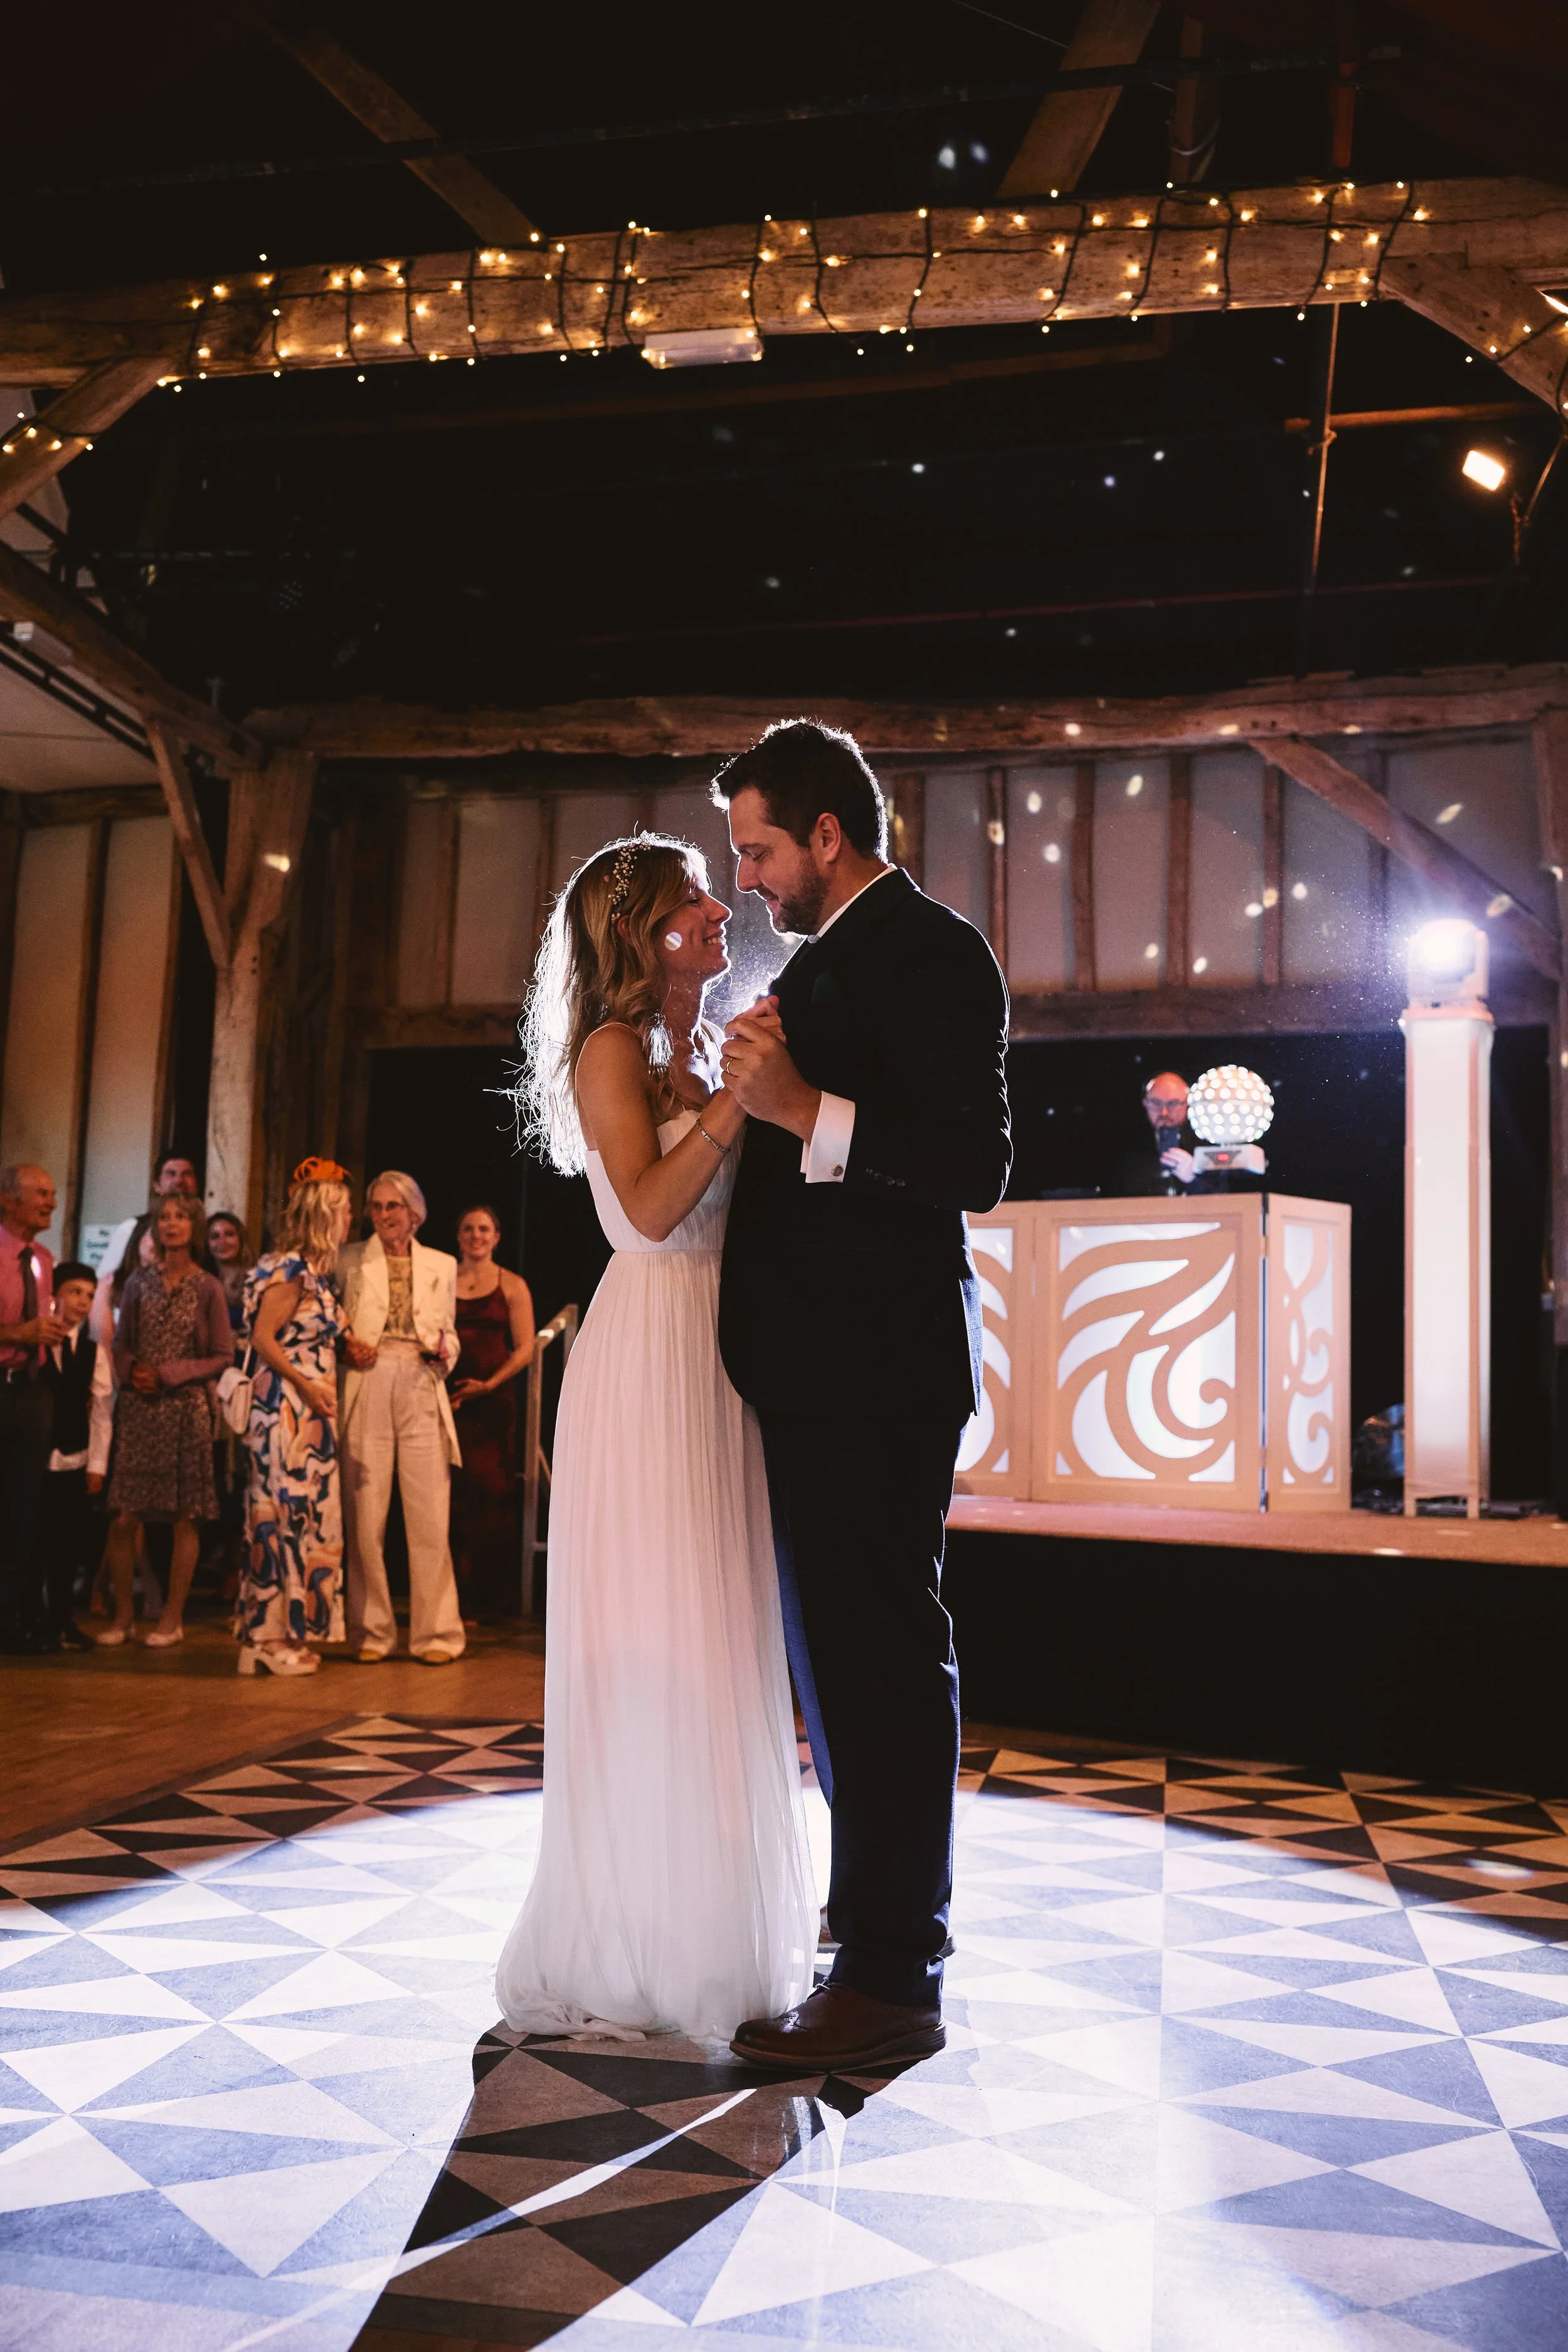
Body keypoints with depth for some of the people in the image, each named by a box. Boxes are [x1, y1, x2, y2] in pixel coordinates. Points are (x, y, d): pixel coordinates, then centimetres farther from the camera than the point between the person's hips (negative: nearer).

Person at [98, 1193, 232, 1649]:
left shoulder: (208, 1288, 1)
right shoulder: (140, 1282, 9)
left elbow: (223, 1356, 0)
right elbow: (122, 1344, 14)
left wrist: (167, 1374, -9)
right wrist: (131, 1371, -7)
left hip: (187, 1409, -2)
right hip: (138, 1407, 2)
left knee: (184, 1518, 1)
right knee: (123, 1516, -3)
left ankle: (173, 1617, 11)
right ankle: (122, 1615, 9)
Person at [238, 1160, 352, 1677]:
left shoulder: (315, 1272, 16)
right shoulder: (291, 1269, -11)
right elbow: (263, 1338, -16)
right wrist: (308, 1387, -16)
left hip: (310, 1410, 9)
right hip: (286, 1404, -9)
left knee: (303, 1512, 9)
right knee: (285, 1511, -7)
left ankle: (280, 1633, 15)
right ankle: (270, 1639, -1)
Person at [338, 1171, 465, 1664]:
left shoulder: (442, 1265, 15)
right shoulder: (351, 1260, 10)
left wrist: (443, 1349, -2)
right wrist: (345, 1347, -8)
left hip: (421, 1390, 1)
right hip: (367, 1390, -1)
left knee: (430, 1514, -4)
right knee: (366, 1514, -1)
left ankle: (435, 1631, 4)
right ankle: (371, 1632, 10)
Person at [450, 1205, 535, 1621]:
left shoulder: (512, 1286, 7)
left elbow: (525, 1349, 1)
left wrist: (488, 1385, -11)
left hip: (494, 1399, -1)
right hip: (447, 1397, 1)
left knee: (491, 1494, -3)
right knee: (452, 1494, -3)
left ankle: (489, 1600, 3)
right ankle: (455, 1597, 2)